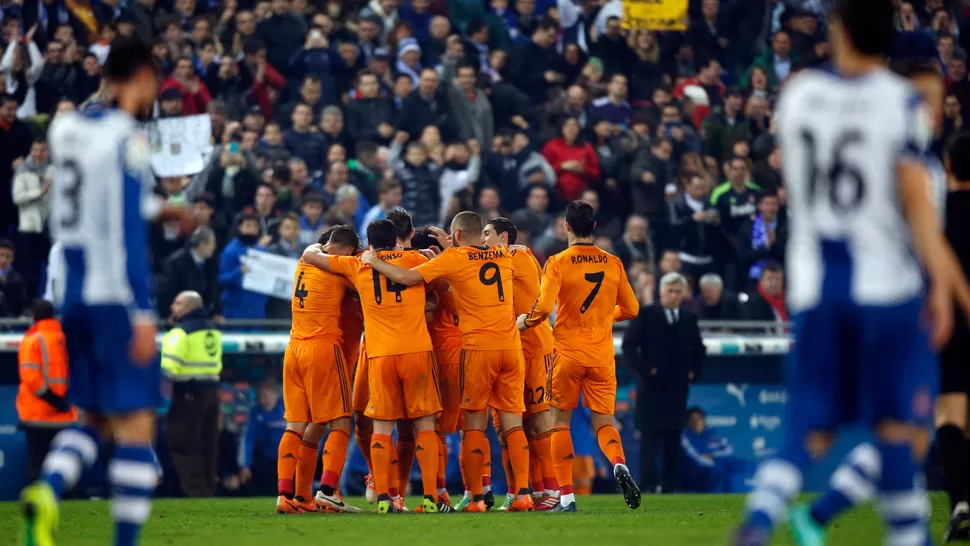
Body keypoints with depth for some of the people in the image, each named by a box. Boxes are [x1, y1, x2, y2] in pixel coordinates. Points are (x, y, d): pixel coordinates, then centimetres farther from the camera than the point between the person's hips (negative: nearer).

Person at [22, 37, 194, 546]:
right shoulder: (126, 138, -12)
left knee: (94, 418, 15)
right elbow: (127, 231, -18)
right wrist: (144, 313, -19)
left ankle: (46, 490, -11)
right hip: (115, 296, -7)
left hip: (73, 294, 7)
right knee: (136, 423, -2)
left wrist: (160, 209, 40)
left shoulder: (66, 128, 10)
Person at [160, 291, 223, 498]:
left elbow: (169, 366, -23)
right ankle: (208, 488, 17)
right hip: (211, 390, 8)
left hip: (188, 394, -8)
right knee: (207, 445, 13)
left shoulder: (181, 332, -14)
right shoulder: (213, 330, 12)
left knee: (183, 444, -2)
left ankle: (196, 490, -8)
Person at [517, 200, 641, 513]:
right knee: (603, 422, 7)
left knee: (560, 422, 8)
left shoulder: (558, 263, -7)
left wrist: (525, 322, 4)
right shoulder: (613, 263, 4)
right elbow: (630, 309, 9)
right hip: (602, 355, 3)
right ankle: (620, 465, -24)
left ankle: (566, 496, 3)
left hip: (568, 354, -3)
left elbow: (543, 308, -16)